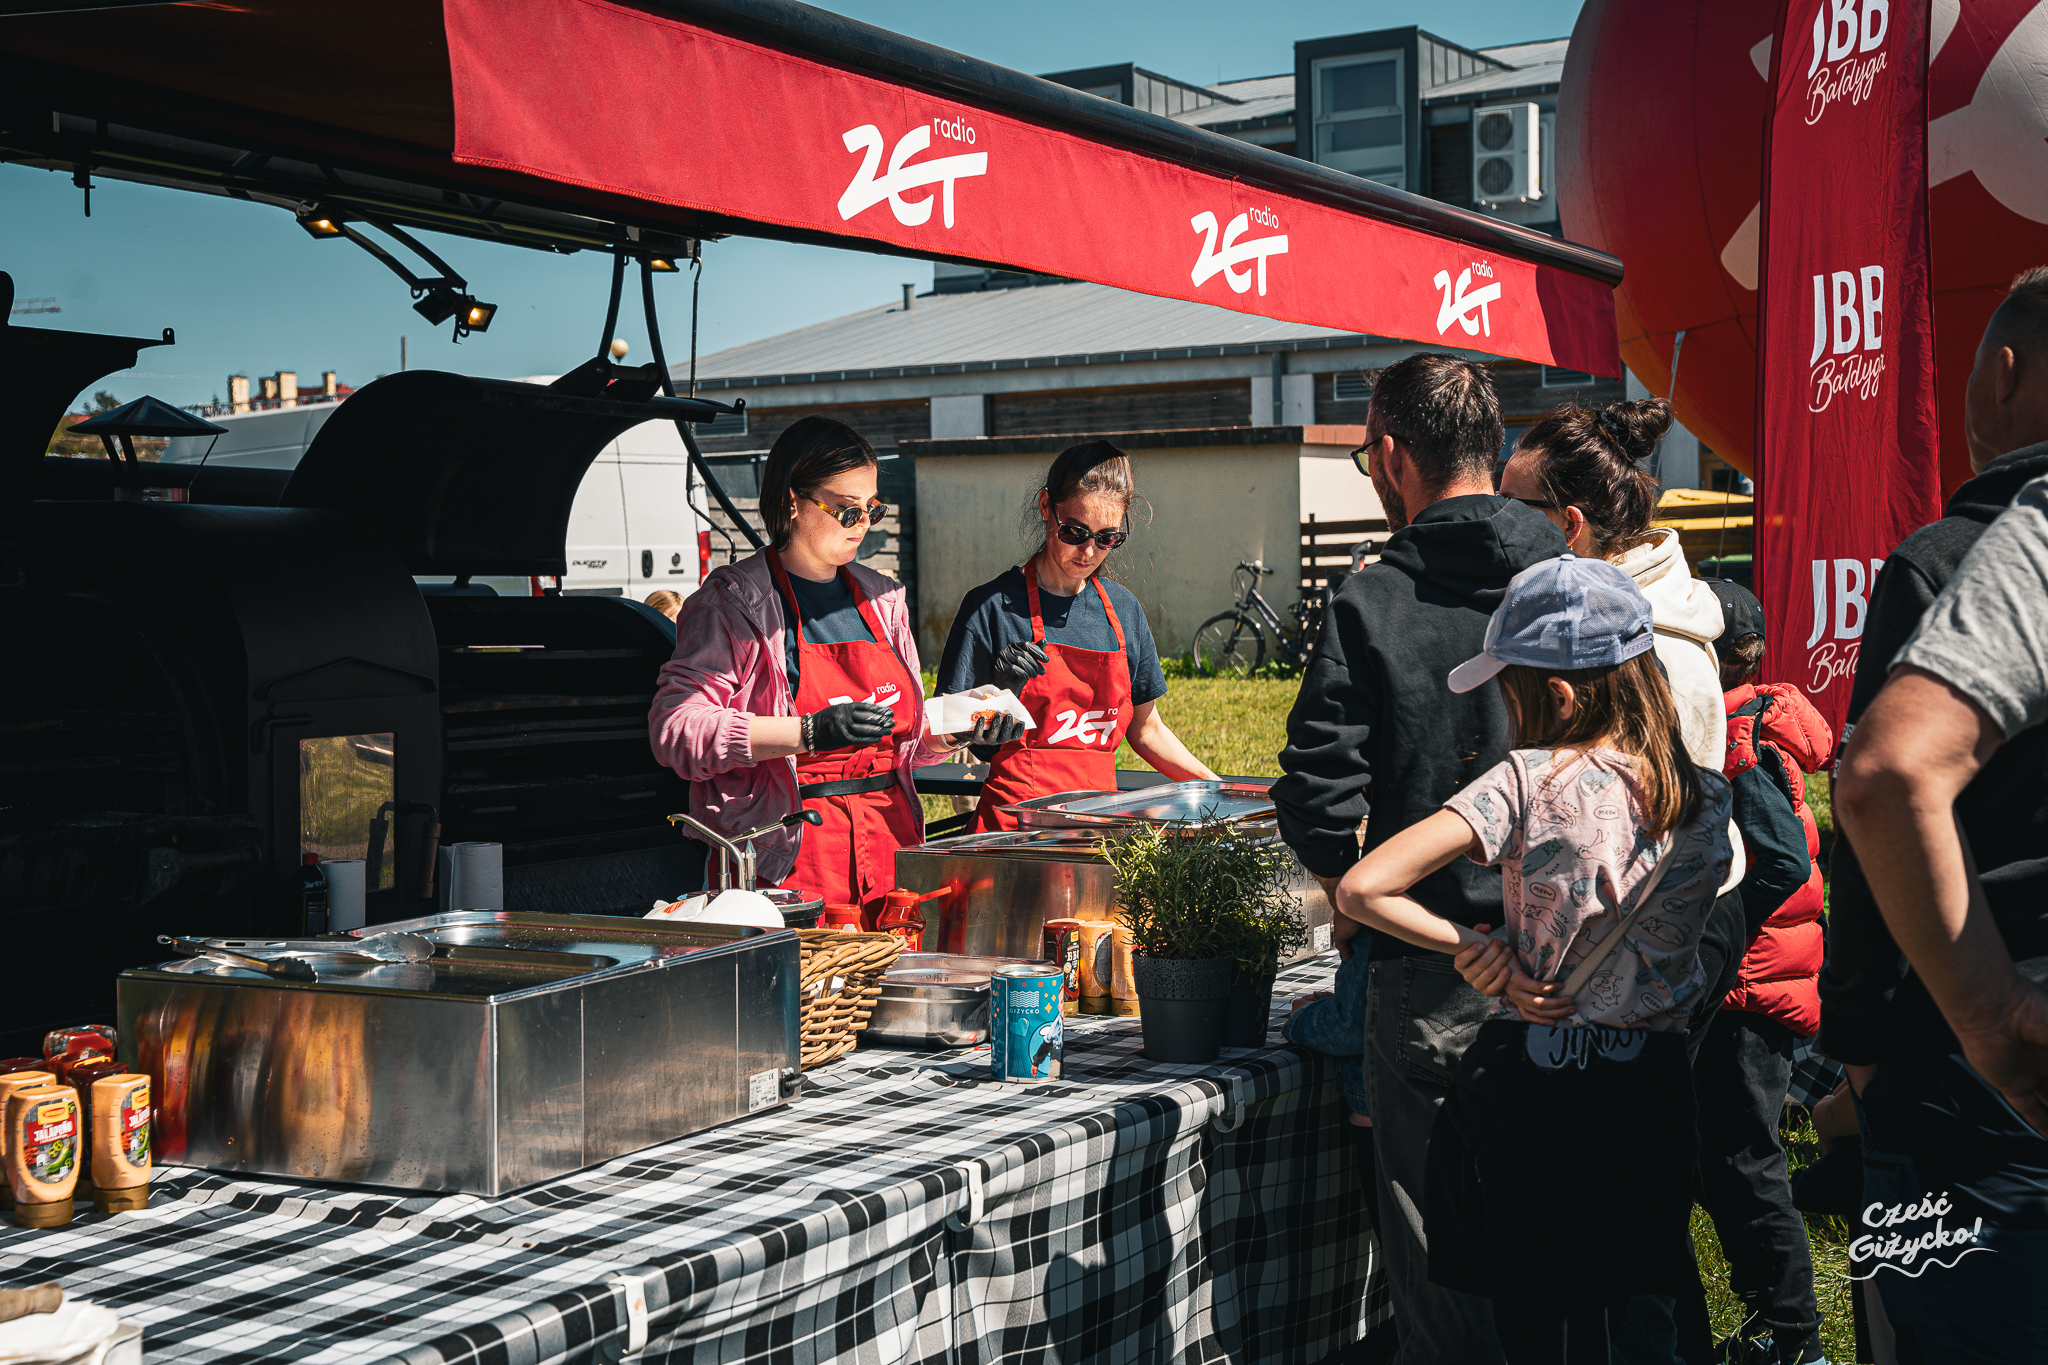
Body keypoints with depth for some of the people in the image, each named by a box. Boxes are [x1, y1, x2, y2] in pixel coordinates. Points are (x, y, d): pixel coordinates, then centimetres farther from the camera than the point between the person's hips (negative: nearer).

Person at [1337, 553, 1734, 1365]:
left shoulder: (1530, 782, -17)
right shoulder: (1707, 800, -3)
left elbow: (1362, 889, -24)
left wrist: (1475, 947, -11)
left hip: (1523, 1080, -4)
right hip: (1649, 1087, 4)